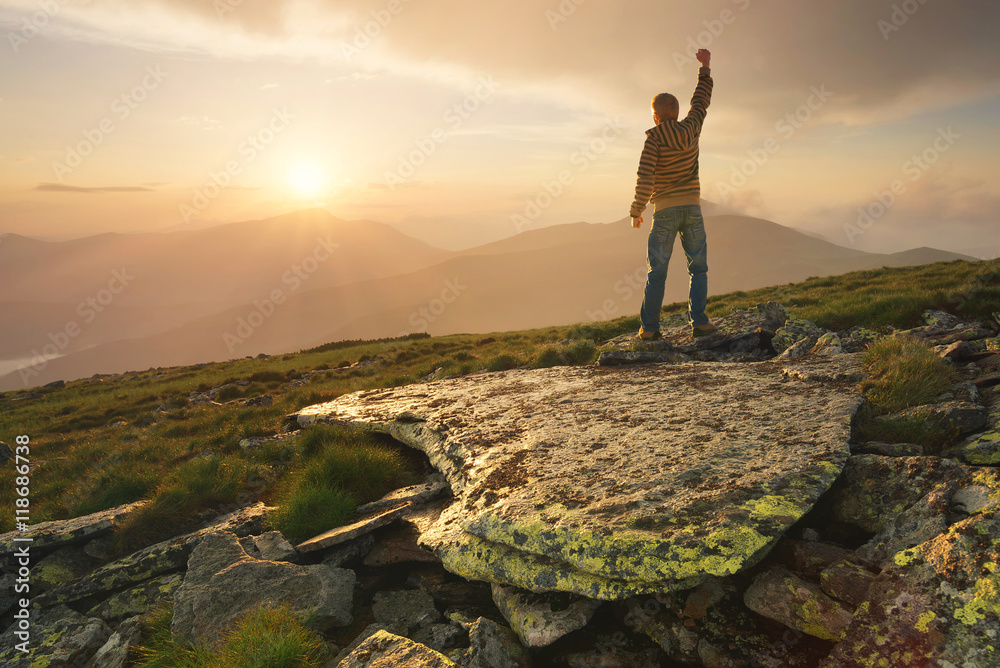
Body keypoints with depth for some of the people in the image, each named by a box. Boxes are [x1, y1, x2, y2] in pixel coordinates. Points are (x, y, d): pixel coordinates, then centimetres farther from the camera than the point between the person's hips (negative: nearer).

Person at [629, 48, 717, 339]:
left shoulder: (654, 138, -8)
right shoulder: (690, 130, 4)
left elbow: (645, 177, -16)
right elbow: (701, 100, 22)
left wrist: (636, 211, -7)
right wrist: (705, 67, 35)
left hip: (665, 211, -3)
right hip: (692, 208, 3)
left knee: (657, 271, 2)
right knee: (698, 268, 9)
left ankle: (649, 326, 2)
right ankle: (698, 321, 2)